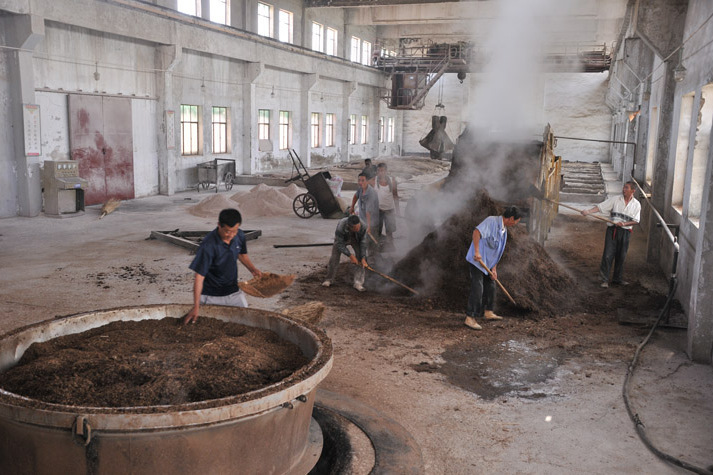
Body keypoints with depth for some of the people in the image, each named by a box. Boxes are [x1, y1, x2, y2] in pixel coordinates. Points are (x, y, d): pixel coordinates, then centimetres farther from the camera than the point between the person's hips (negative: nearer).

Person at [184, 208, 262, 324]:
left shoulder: (239, 236, -9)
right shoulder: (208, 245, -26)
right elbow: (199, 276, -23)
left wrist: (253, 269, -5)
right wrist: (196, 307, -24)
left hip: (234, 292, 5)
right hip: (211, 297, -5)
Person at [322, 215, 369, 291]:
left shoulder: (363, 226, -37)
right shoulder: (340, 227, -43)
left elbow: (363, 242, -25)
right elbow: (339, 244, -29)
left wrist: (363, 258, -31)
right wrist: (350, 255, -34)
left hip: (356, 239, 1)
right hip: (341, 239, -1)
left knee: (361, 257, -16)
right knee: (334, 258, -6)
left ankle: (358, 283, -13)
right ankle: (329, 279, 18)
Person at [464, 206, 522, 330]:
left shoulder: (504, 231, 12)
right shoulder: (491, 221, -16)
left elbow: (497, 252, 14)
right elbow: (477, 231, -32)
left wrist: (494, 269, 7)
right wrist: (476, 251, -38)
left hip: (487, 263, 10)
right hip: (476, 261, -10)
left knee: (490, 286, 20)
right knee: (477, 289, -11)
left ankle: (488, 312, 36)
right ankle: (470, 318, -6)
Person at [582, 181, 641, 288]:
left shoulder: (636, 204, 4)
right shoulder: (615, 199, 0)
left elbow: (635, 220, 3)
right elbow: (600, 206, -6)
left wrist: (624, 223, -14)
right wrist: (588, 211, -20)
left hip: (625, 232, 2)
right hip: (612, 230, -2)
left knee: (621, 256, 9)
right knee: (608, 255, -7)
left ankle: (617, 279, 23)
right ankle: (604, 279, -1)